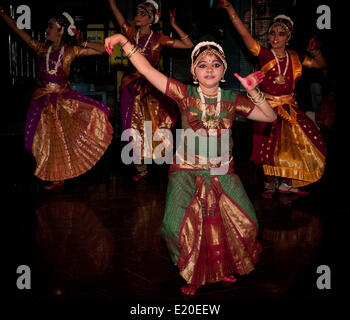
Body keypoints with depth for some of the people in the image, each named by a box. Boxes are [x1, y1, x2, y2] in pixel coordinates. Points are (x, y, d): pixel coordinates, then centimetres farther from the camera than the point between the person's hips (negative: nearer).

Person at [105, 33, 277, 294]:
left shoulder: (232, 100, 3)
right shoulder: (185, 94, -4)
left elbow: (270, 117, 7)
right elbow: (147, 70, -9)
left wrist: (253, 91, -7)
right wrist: (123, 40, -16)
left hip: (222, 173, 2)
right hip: (187, 172, -2)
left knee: (242, 223, -3)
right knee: (181, 227, -14)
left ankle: (224, 268, 27)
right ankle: (192, 276, 15)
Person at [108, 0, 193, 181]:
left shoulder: (158, 39, -2)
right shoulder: (132, 33, 5)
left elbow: (188, 45, -8)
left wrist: (173, 25, -13)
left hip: (151, 86, -2)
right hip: (132, 86, 3)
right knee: (135, 127, 5)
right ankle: (140, 169, 16)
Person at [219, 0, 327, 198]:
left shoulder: (294, 58, 4)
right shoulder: (264, 55, -7)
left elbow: (321, 64, 15)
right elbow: (244, 34, -18)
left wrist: (315, 51, -7)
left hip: (289, 108, 3)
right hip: (268, 108, -3)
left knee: (294, 145, 0)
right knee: (271, 147, -5)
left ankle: (285, 183, 18)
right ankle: (272, 183, 17)